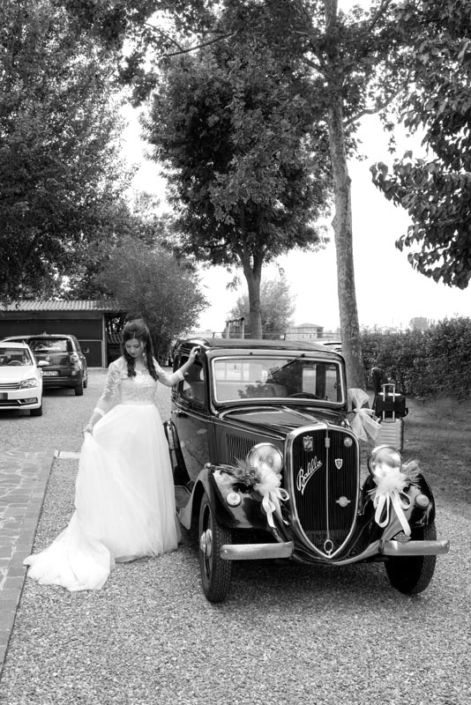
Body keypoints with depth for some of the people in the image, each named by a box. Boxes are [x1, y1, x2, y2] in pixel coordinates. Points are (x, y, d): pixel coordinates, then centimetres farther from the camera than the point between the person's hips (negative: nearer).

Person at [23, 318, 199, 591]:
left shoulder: (151, 363, 10)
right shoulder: (118, 366, -4)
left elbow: (169, 380, 24)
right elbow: (107, 398, -1)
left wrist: (189, 363, 18)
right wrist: (91, 425, -5)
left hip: (150, 426, 5)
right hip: (125, 427, -5)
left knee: (149, 481, 9)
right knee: (125, 482, -3)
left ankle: (151, 533, 18)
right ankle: (125, 536, 3)